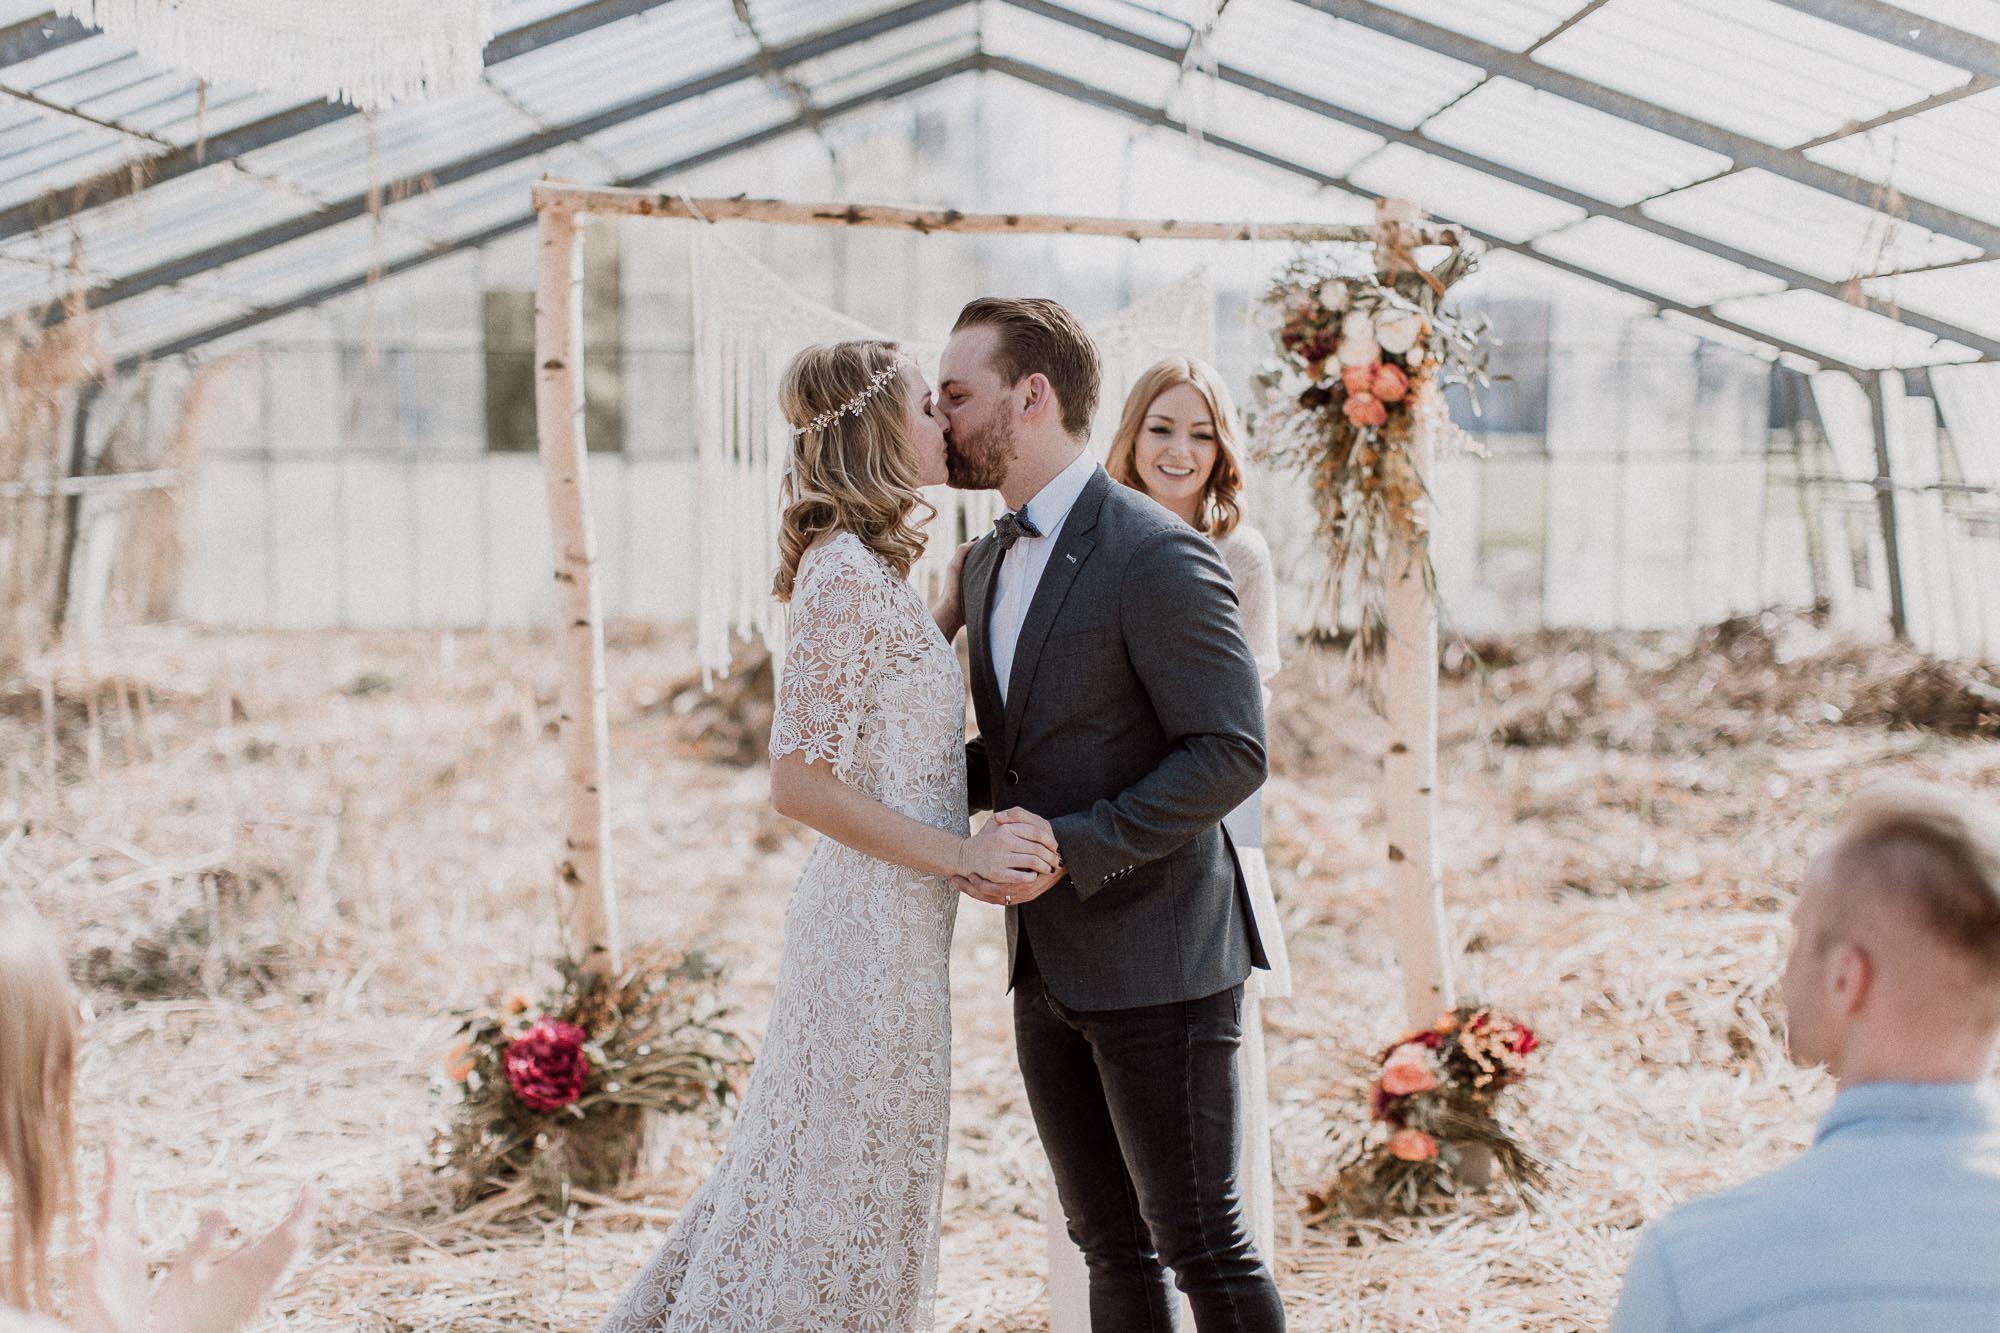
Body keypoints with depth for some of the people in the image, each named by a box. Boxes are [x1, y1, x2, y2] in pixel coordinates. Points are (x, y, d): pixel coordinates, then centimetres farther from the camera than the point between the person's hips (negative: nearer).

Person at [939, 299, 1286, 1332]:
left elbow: (1230, 754, -19)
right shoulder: (987, 564, 12)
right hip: (1047, 965, 8)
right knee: (1108, 1242, 16)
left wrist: (1071, 850, -23)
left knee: (1201, 1244, 0)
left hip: (1154, 963, -8)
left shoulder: (1156, 558, -16)